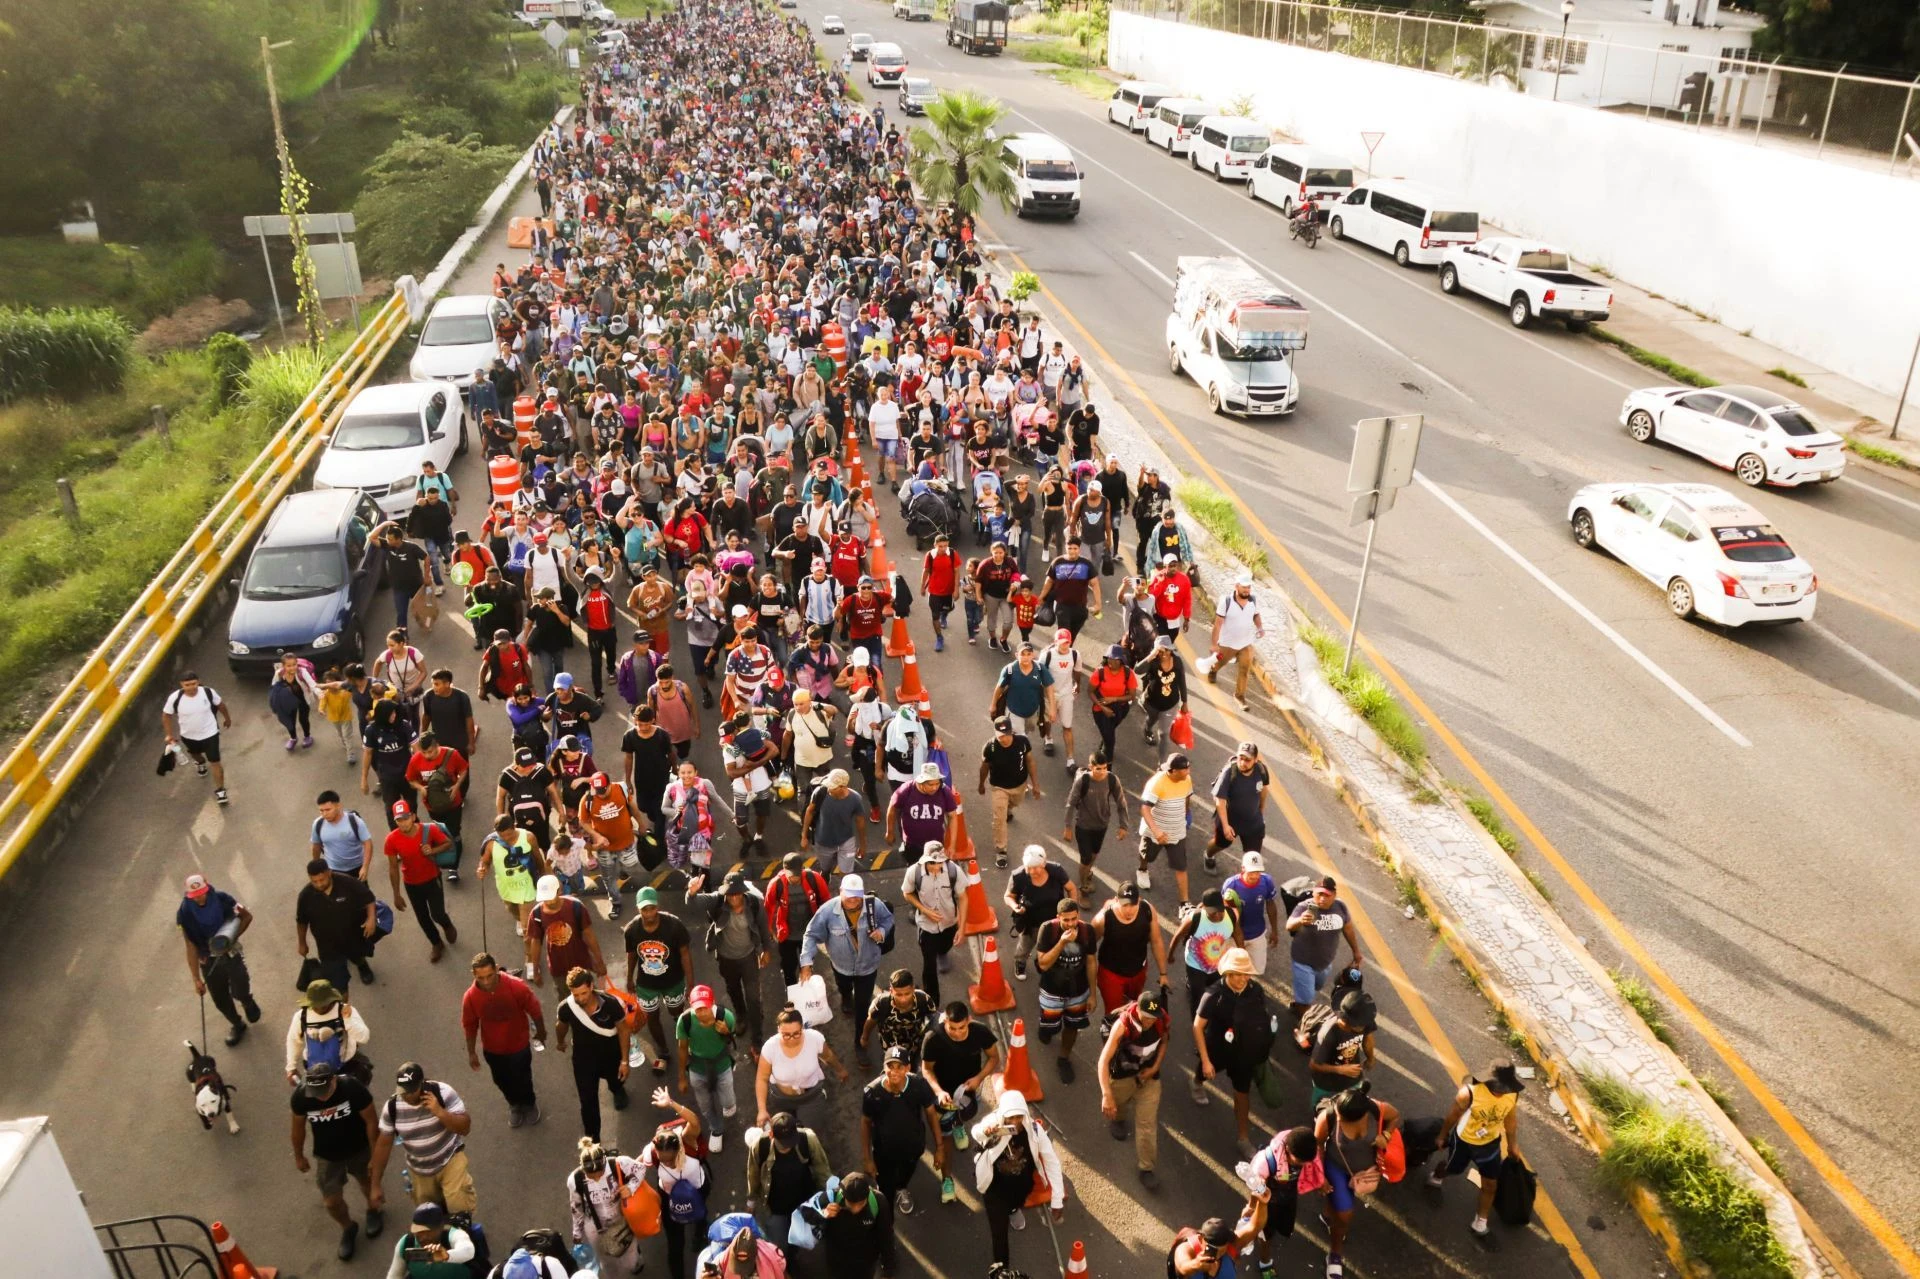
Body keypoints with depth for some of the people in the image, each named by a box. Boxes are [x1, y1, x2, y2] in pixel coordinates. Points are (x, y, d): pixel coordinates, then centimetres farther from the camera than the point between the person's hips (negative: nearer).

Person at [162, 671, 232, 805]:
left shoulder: (208, 692, -25)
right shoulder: (175, 698, -27)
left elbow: (220, 704, -4)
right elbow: (166, 715, -9)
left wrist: (227, 718, 11)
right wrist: (169, 734, -9)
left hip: (209, 733, -2)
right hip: (188, 735, 2)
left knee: (215, 761, -2)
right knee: (194, 753, 33)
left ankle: (220, 790, 14)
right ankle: (200, 762, 69)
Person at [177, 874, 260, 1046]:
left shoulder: (222, 899, -19)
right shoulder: (184, 913, -18)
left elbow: (247, 916, -2)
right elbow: (191, 947, -12)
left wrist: (233, 937, -18)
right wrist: (196, 978, -10)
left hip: (231, 953, -1)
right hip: (208, 961, 1)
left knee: (240, 992, -7)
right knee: (221, 1000, 11)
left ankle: (248, 1002, 31)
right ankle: (236, 1025, 40)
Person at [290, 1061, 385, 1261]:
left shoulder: (353, 1088, -34)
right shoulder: (300, 1096, -27)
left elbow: (370, 1121, -21)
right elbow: (298, 1127, -6)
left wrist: (375, 1154, -14)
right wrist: (299, 1156, 9)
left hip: (359, 1149, -1)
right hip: (327, 1155, 1)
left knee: (367, 1183, 23)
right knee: (332, 1201, 8)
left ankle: (373, 1211, 57)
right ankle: (348, 1228, 41)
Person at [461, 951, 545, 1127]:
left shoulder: (516, 986, -31)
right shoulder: (470, 997, -25)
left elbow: (534, 1010, -14)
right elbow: (470, 1026, -8)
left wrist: (541, 1032, -1)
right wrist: (471, 1053, 1)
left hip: (519, 1044, -2)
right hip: (493, 1049, 2)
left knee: (522, 1079, 21)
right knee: (502, 1081, 25)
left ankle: (529, 1103, 53)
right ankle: (515, 1104, 56)